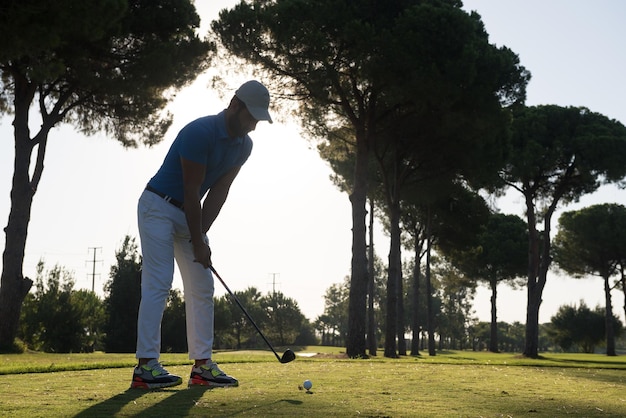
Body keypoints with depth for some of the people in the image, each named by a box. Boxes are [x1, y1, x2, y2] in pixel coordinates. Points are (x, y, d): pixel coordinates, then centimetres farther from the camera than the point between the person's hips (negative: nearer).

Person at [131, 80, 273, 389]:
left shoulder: (243, 146, -1)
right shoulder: (200, 132, -25)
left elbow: (218, 192, -1)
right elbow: (191, 190, -23)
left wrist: (201, 235, -12)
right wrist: (198, 244, -20)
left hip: (190, 213, 8)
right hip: (159, 207, -8)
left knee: (202, 288, 3)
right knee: (158, 283, -15)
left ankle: (202, 365, 5)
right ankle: (145, 366, -15)